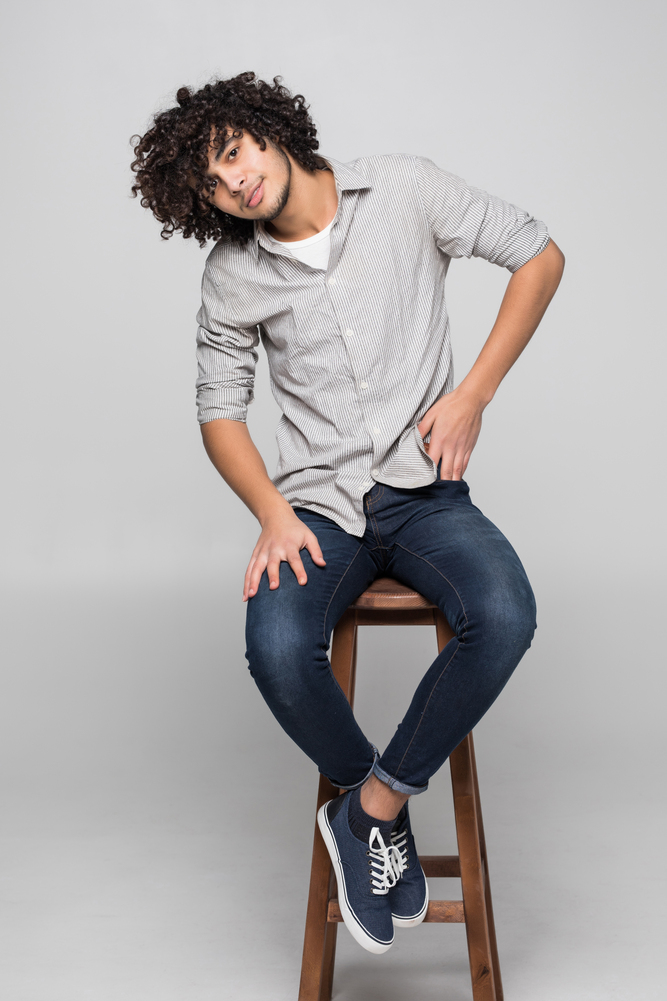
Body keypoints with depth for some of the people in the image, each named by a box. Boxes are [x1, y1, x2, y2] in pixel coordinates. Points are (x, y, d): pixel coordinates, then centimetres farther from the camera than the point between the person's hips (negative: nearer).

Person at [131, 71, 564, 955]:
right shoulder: (233, 277, 2)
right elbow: (219, 410, 10)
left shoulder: (405, 192, -2)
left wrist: (474, 393, -5)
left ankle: (371, 807, -11)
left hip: (426, 493, 0)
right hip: (318, 502, 1)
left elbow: (540, 256, 4)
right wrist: (272, 513, -9)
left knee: (504, 617, -31)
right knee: (278, 647, -30)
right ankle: (383, 811, -1)